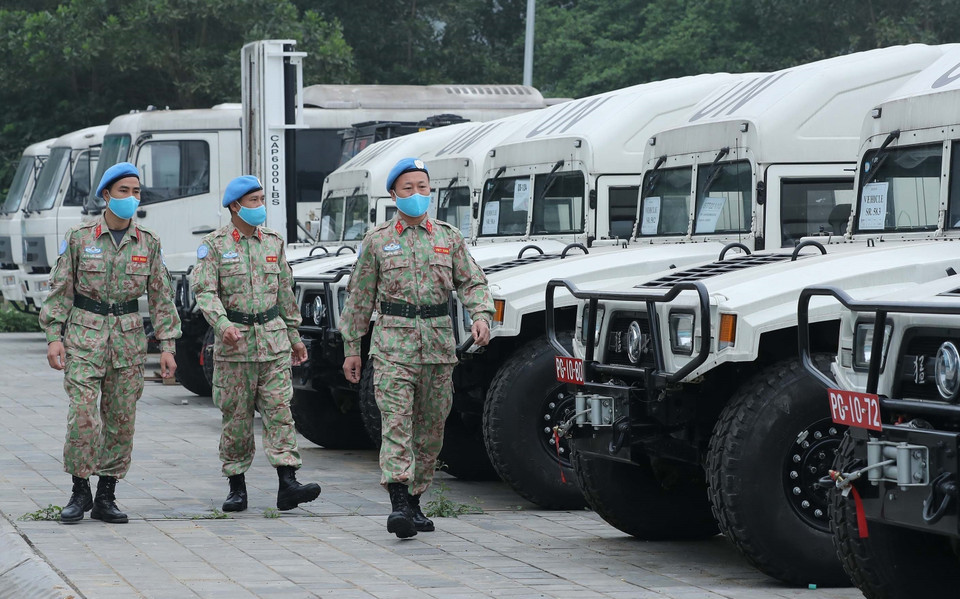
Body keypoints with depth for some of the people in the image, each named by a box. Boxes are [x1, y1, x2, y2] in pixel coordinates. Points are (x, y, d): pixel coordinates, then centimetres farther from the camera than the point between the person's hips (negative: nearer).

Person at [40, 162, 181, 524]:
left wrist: (167, 345, 2)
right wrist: (54, 336, -6)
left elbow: (161, 297, 8)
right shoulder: (79, 238, 0)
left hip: (128, 338, 3)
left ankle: (106, 497, 11)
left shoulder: (149, 243, 7)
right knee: (83, 414, -11)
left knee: (122, 419, 2)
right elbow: (60, 290, 2)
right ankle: (80, 491, 3)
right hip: (85, 335, -2)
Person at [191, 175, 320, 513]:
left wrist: (294, 336, 19)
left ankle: (288, 484, -13)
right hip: (234, 341, -3)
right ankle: (236, 487, 11)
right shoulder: (214, 245, -1)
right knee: (236, 417, 2)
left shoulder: (273, 242, 12)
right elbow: (205, 291, -11)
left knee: (279, 409, -7)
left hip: (274, 339, 3)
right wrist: (223, 325, -27)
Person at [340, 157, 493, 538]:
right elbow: (359, 296, 9)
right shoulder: (377, 241, 6)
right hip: (393, 341, -3)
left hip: (439, 343, 3)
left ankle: (415, 501, 18)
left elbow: (472, 282, 9)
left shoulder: (449, 238, 12)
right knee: (396, 422, -14)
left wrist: (481, 315, -11)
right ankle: (398, 504, -22)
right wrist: (352, 347, 7)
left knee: (431, 427, 7)